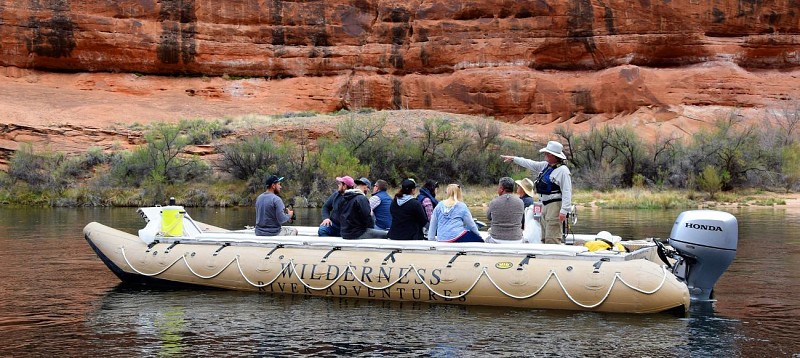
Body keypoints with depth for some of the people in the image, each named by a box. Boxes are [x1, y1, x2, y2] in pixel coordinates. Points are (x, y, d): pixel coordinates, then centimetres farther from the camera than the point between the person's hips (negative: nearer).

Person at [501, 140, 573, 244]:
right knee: (544, 238, 12)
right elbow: (530, 164, 27)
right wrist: (513, 158, 29)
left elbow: (567, 192, -19)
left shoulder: (563, 170, -13)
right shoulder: (545, 166, 14)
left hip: (555, 206, -10)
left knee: (552, 239, -14)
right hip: (545, 205, 10)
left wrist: (564, 210, -25)